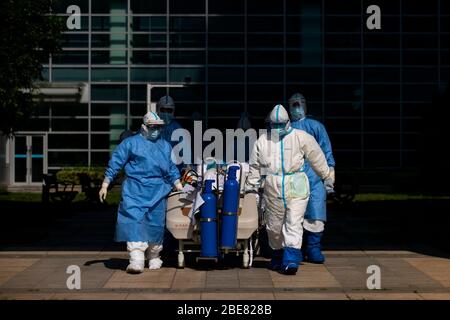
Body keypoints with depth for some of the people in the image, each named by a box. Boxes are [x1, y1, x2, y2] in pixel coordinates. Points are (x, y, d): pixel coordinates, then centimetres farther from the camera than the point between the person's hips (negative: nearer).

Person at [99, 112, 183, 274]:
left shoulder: (165, 146, 19)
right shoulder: (131, 143, 5)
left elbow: (171, 169, 26)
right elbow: (114, 163, 4)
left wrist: (178, 184, 15)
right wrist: (105, 185, 1)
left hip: (158, 192, 4)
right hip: (135, 191, -3)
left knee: (156, 224, 5)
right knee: (134, 221, -15)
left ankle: (154, 257, 22)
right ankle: (136, 260, -19)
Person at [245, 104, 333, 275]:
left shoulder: (300, 137, 2)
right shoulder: (262, 141, 10)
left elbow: (317, 158, 10)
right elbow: (255, 167, 18)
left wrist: (327, 178, 15)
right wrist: (250, 187, 17)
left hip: (296, 186, -3)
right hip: (272, 187, 3)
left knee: (294, 224, -10)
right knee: (274, 226, 10)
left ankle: (291, 259, -15)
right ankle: (278, 255, 30)